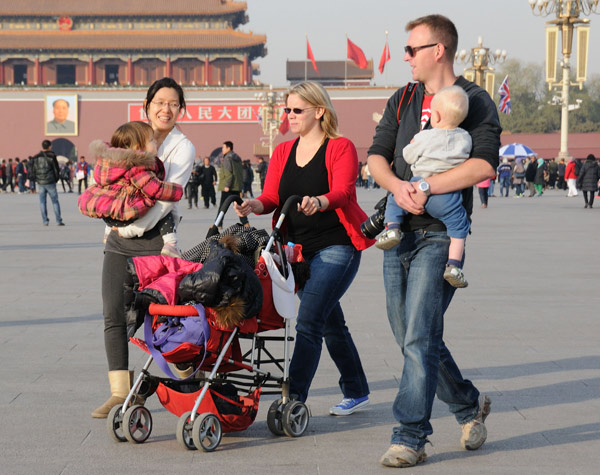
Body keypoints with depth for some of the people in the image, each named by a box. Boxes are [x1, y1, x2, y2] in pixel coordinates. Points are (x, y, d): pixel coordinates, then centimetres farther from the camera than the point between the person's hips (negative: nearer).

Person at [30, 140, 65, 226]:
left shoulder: (36, 158, 3)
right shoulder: (52, 157, -7)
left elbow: (33, 170, 5)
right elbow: (56, 169, -4)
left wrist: (36, 179, 15)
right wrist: (56, 179, 10)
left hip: (40, 183, 3)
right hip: (50, 183, -3)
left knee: (42, 202, 7)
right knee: (55, 201, 3)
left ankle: (45, 221, 4)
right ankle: (59, 221, 1)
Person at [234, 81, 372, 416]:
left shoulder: (341, 148, -6)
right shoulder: (283, 152, 12)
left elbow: (342, 192, -20)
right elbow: (271, 197, 4)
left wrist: (318, 202, -42)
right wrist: (254, 206, -19)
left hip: (337, 245, -7)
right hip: (301, 249, 7)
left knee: (309, 321, -16)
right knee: (330, 323, 14)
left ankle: (294, 398, -17)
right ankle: (356, 393, 28)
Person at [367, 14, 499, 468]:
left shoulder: (475, 102, -3)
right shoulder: (402, 101, 16)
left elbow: (483, 165, -17)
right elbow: (376, 157, 10)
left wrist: (424, 187, -20)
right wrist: (398, 186, -11)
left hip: (441, 233, -7)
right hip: (400, 230, 7)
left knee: (419, 337, -12)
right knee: (410, 336, 10)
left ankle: (410, 438, -8)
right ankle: (469, 404, 30)